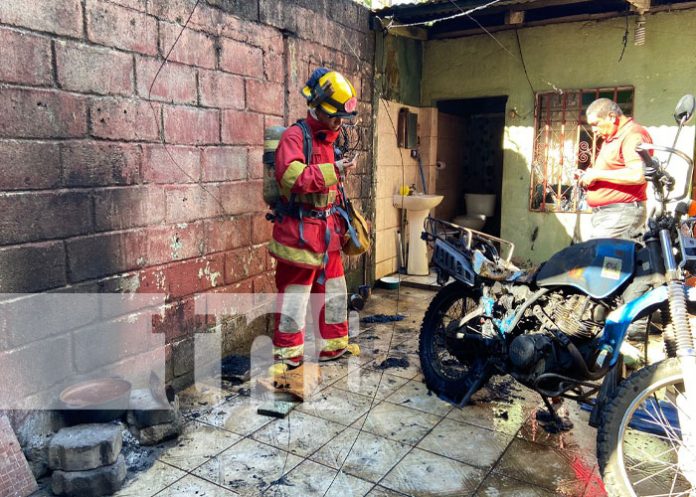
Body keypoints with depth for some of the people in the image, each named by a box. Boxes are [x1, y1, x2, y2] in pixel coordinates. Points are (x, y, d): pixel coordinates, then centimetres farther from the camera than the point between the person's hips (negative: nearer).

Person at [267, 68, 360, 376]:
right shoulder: (295, 136, -11)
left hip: (327, 231, 9)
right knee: (295, 295, -1)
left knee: (335, 290, 15)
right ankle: (288, 353, 14)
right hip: (300, 231, -8)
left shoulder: (329, 139, 16)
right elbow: (292, 178, -28)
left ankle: (335, 344, 31)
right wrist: (334, 170, -26)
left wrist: (339, 222, 26)